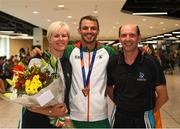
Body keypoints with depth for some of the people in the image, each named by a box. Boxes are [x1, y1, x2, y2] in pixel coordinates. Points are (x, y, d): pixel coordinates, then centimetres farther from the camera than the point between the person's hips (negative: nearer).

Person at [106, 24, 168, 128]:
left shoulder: (152, 63, -13)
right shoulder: (113, 63, -4)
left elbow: (163, 96, -7)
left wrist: (150, 111, 2)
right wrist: (118, 103, 4)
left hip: (143, 119, -2)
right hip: (120, 117, 3)